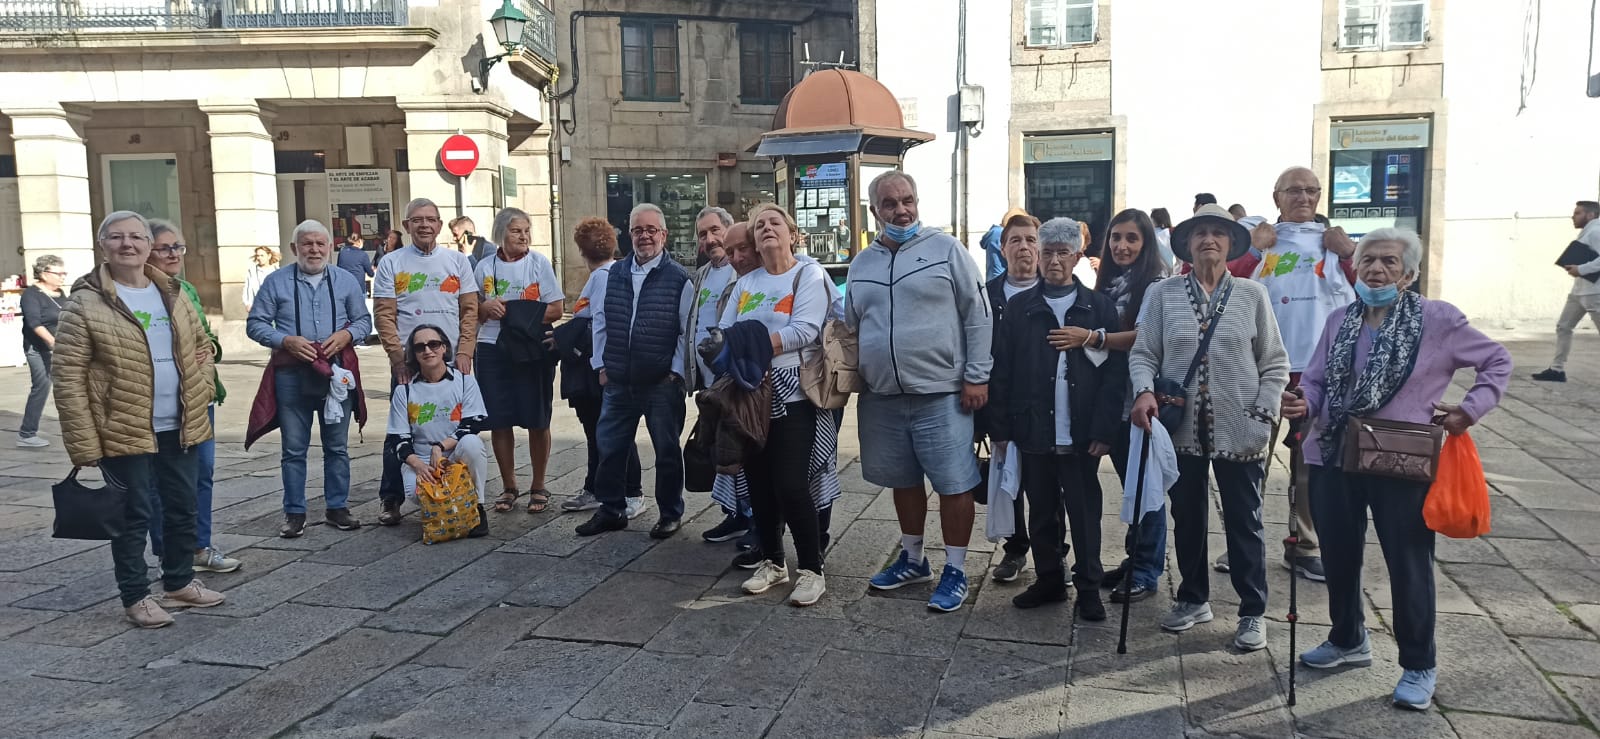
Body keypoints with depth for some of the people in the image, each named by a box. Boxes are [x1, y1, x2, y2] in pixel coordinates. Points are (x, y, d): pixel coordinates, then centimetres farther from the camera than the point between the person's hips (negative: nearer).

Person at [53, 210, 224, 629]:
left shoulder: (171, 293, 8)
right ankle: (136, 597, 17)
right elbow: (67, 376, -12)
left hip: (179, 427, 6)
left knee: (183, 508, 15)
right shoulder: (86, 303, -10)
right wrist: (83, 443, -16)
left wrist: (203, 388, 7)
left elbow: (201, 344, 23)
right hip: (124, 432, -6)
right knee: (133, 516, 4)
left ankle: (179, 583, 31)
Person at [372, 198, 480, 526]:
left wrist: (465, 353, -4)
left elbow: (469, 311, 6)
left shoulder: (457, 261, 8)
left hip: (451, 360, 2)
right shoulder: (391, 263, 4)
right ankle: (391, 499, 11)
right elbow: (384, 315, -1)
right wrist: (398, 357, -10)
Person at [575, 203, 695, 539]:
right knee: (609, 446, 10)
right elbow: (600, 321, 11)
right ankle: (611, 509, 25)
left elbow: (687, 331, -6)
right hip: (619, 382, 4)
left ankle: (671, 514, 22)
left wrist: (677, 372, -10)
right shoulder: (615, 274, 7)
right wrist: (601, 364, 7)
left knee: (667, 449, 7)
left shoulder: (678, 278, -6)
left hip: (663, 383, -4)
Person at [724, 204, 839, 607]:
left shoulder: (809, 275, -3)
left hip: (792, 395, -6)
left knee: (790, 485, -9)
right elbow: (724, 335, 5)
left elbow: (804, 330, -18)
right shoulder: (745, 283, 15)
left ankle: (811, 570, 5)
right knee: (758, 484, 9)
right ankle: (772, 562, 25)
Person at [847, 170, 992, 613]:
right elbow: (851, 329, 19)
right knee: (904, 481, 17)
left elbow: (978, 316, -5)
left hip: (941, 394, -5)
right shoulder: (861, 264, 11)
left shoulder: (946, 249, -3)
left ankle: (955, 571, 14)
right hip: (882, 396, 5)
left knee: (954, 484, 0)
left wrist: (976, 377, -9)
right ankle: (912, 559, 34)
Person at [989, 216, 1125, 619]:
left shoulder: (1099, 307, 2)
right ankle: (1050, 579, 27)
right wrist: (1001, 428, -2)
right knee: (1042, 512, 12)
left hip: (1081, 434, -1)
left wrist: (1105, 430, -9)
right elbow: (1001, 372, 2)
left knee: (1084, 514, 7)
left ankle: (1089, 588, 19)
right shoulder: (1019, 307, 4)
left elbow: (1115, 370, -3)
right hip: (1033, 432, 2)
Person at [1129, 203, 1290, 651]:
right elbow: (1143, 354, 2)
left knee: (1244, 522, 7)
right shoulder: (1163, 295, 2)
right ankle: (1194, 599, 31)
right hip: (1182, 427, 1)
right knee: (1187, 518, 13)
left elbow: (1275, 364, 4)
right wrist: (1145, 390, -17)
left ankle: (1253, 612, 21)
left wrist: (1263, 417, -6)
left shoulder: (1252, 295, 2)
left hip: (1238, 430, -1)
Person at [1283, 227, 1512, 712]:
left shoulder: (1439, 319, -6)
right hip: (1334, 458, 4)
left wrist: (1471, 409, -6)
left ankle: (1419, 666, 24)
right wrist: (1304, 403, -17)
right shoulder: (1339, 321, 5)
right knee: (1339, 557, 16)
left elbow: (1497, 361, 5)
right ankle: (1348, 641, 38)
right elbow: (1316, 380, 4)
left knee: (1409, 566, 6)